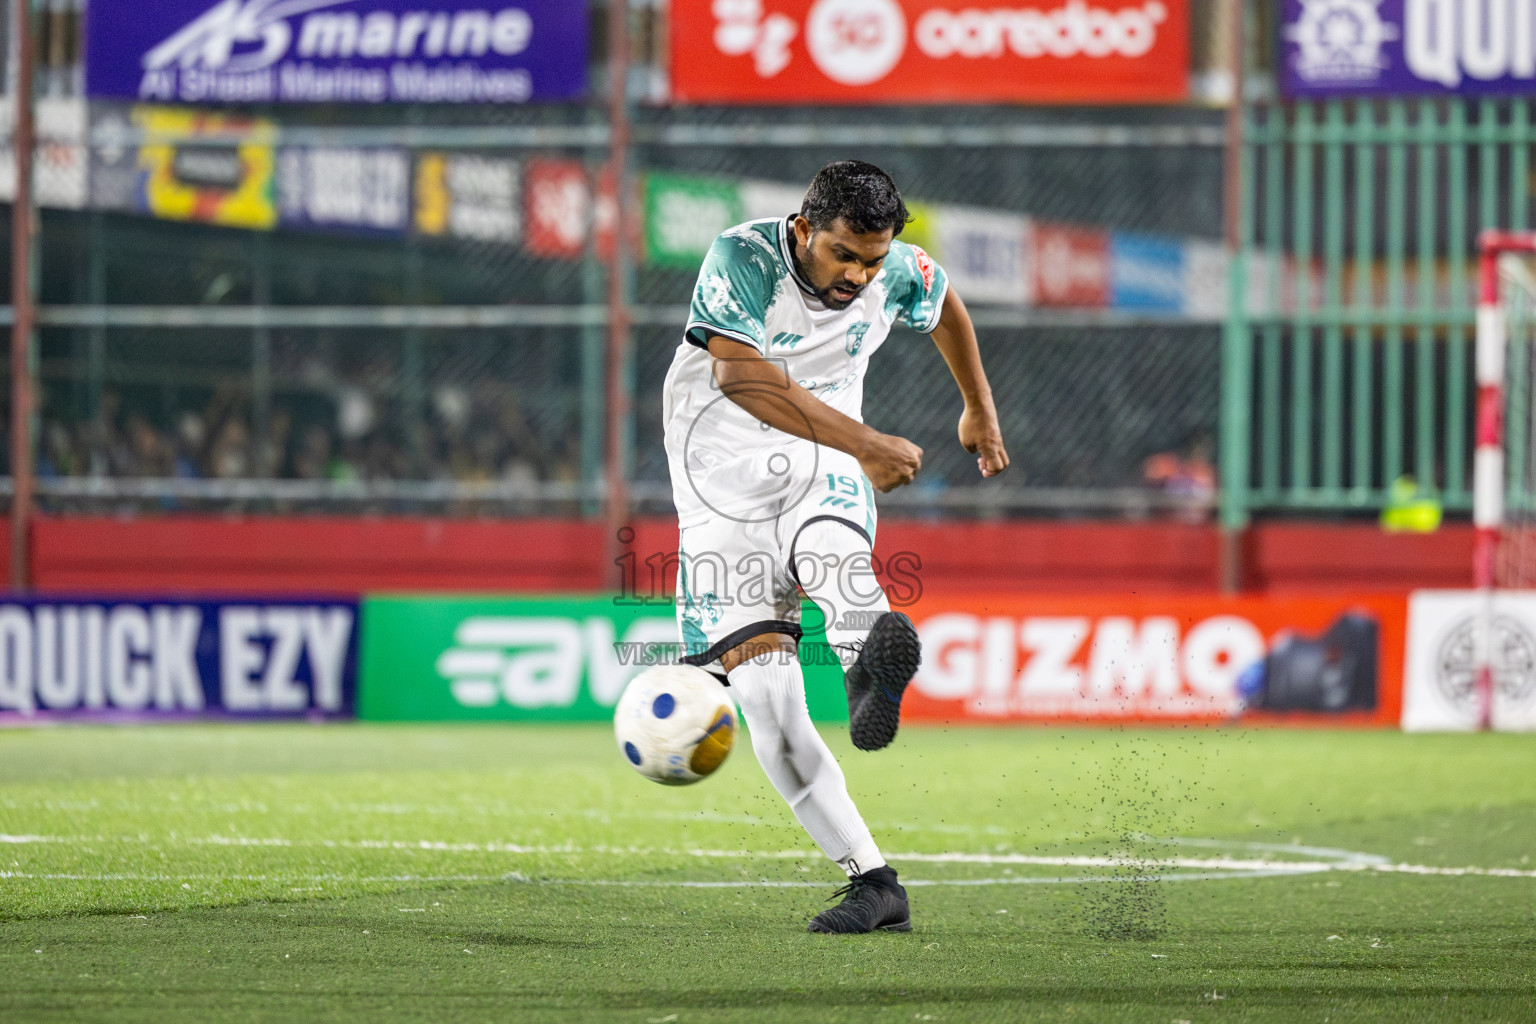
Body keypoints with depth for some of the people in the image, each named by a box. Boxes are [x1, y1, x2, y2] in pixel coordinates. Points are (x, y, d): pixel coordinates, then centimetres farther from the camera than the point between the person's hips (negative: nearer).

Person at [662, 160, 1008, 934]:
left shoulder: (898, 273, -2)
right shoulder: (743, 259, -16)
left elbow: (945, 306, 23)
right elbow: (745, 379, -30)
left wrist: (979, 409, 36)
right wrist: (866, 445, -35)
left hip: (823, 470, 2)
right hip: (723, 481, -2)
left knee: (832, 551, -37)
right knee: (765, 695, -15)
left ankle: (876, 666, -70)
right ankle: (872, 882, -15)